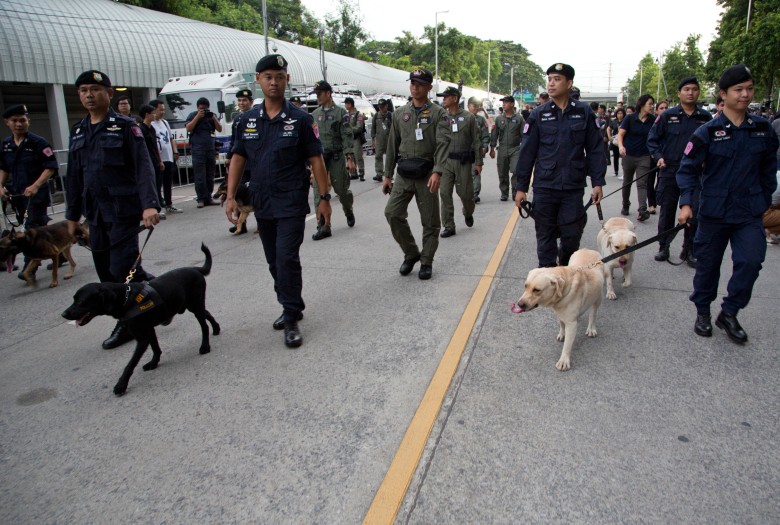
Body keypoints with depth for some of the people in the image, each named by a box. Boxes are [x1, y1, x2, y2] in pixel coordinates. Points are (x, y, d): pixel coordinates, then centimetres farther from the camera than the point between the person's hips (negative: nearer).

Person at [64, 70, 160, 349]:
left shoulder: (125, 126, -4)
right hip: (95, 213, 6)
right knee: (106, 272, 8)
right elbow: (74, 177, 18)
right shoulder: (78, 131, 14)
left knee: (123, 268, -8)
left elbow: (143, 167, -13)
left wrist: (150, 204, -25)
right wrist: (72, 215, 18)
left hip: (123, 211, -6)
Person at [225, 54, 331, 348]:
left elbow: (316, 159, -3)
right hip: (261, 203, 5)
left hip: (292, 202, -5)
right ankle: (291, 308, 30)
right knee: (274, 261, 13)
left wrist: (324, 198, -6)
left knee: (287, 258, -11)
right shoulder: (248, 119, 7)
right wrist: (231, 196, 2)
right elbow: (238, 159, 9)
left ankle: (291, 318, 1)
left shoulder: (300, 119, -4)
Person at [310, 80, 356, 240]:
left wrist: (350, 159, -14)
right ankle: (324, 226, 2)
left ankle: (348, 211, 35)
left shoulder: (341, 112, -3)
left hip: (336, 156, -3)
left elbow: (347, 137, -8)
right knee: (319, 192, -3)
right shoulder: (314, 114, 10)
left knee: (341, 189, 3)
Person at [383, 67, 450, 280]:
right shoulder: (400, 113, 11)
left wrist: (437, 172, -29)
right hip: (404, 173, 4)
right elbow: (392, 146, 14)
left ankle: (426, 262, 18)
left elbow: (443, 143, -15)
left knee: (430, 221, 2)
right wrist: (387, 175, 11)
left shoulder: (438, 113, -2)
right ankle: (411, 253, 12)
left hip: (426, 174, -3)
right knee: (392, 213, -7)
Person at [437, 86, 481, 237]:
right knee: (445, 193, -3)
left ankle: (468, 214, 38)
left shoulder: (468, 117, -1)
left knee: (465, 193, 5)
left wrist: (478, 162, -2)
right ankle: (449, 226, 6)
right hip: (445, 161, 2)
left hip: (463, 162, -2)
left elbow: (476, 141, 1)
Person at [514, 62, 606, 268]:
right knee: (545, 235, 6)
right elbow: (527, 152, 2)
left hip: (574, 187, 0)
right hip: (544, 187, 0)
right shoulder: (539, 114, 2)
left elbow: (595, 149, 5)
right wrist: (521, 187, 1)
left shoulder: (584, 112, 3)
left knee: (572, 235, 6)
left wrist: (597, 182, 0)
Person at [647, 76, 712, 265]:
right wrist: (658, 157, -9)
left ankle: (689, 251, 13)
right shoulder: (667, 116, 1)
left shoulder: (705, 118, 5)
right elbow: (652, 139, 5)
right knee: (667, 212, 8)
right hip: (669, 171, -1)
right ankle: (663, 247, 21)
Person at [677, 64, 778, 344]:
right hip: (714, 212, -2)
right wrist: (686, 203, -17)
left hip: (749, 213, 2)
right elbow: (687, 168, -6)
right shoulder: (708, 132, -7)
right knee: (708, 265, 9)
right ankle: (702, 312, 29)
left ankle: (729, 314, 8)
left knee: (751, 260, -11)